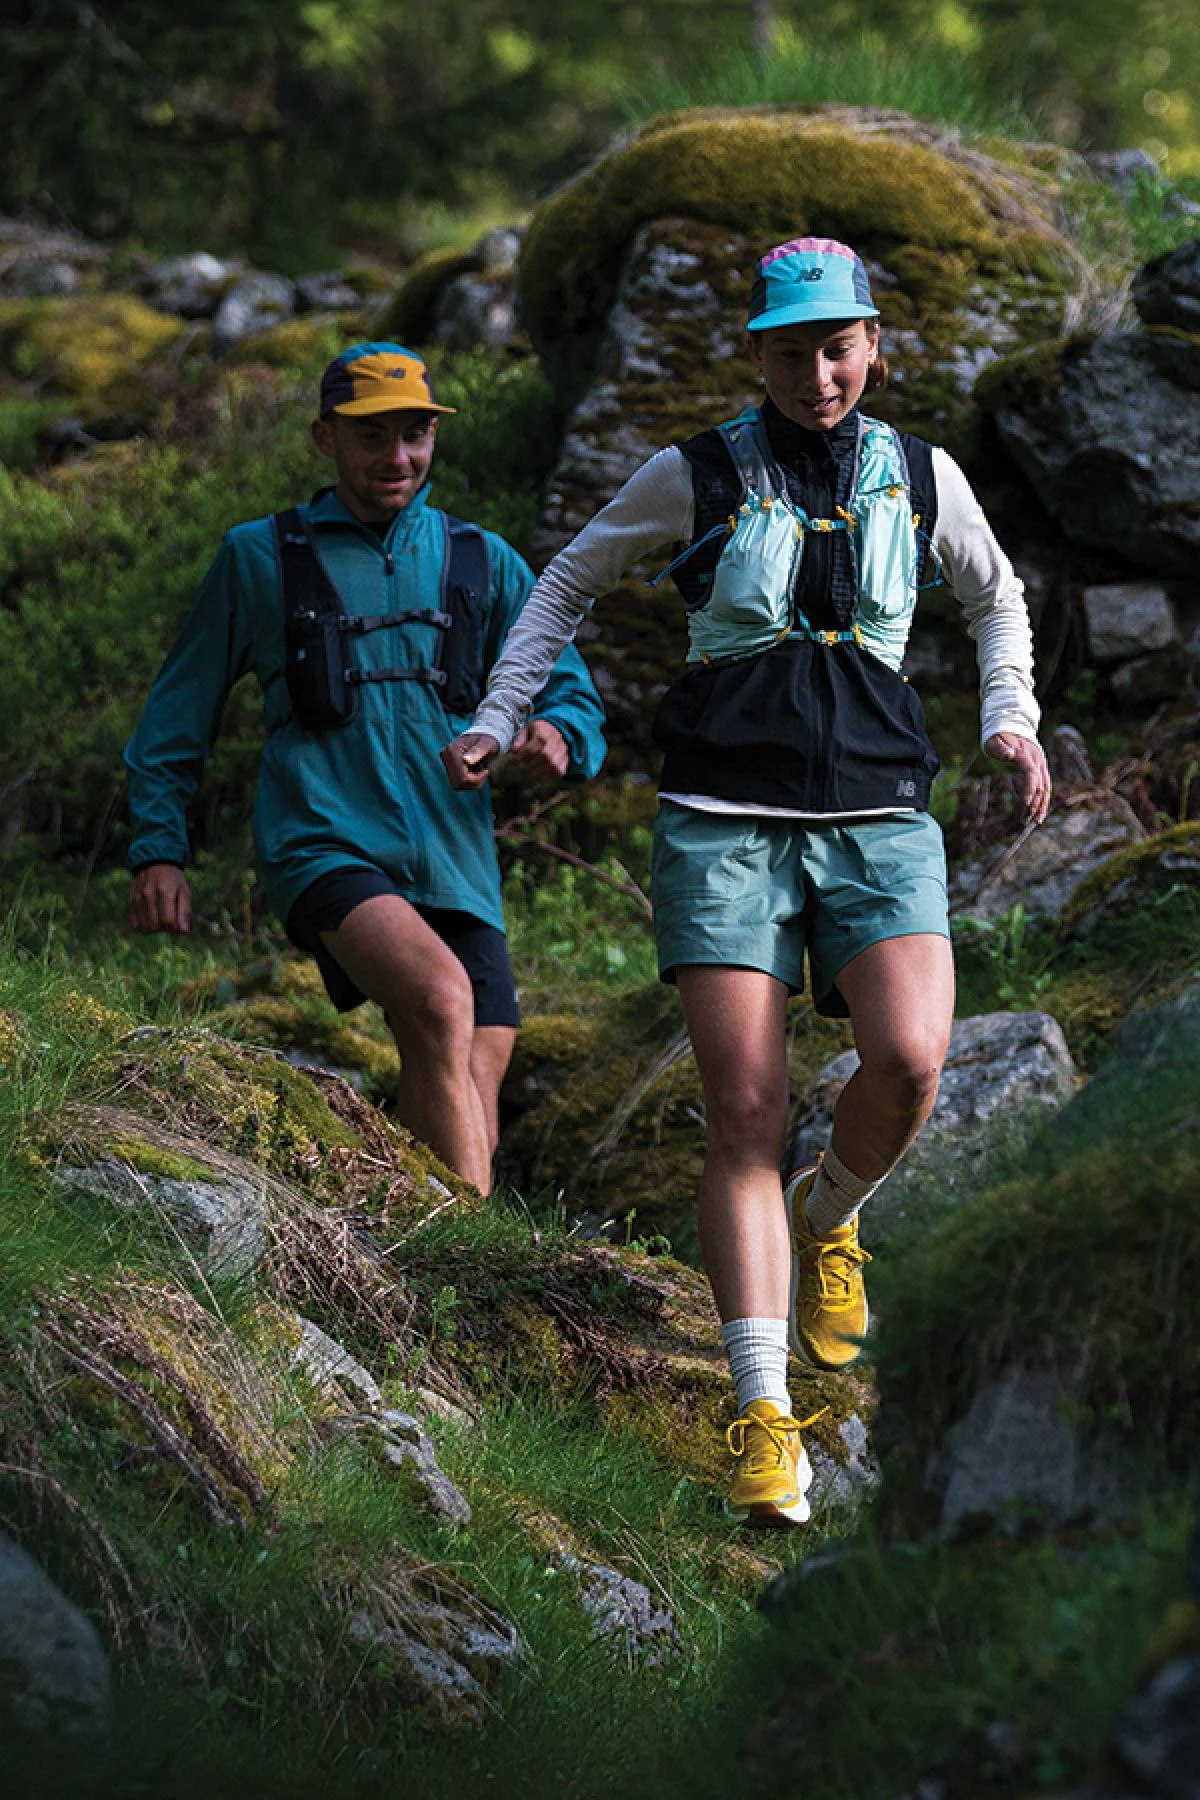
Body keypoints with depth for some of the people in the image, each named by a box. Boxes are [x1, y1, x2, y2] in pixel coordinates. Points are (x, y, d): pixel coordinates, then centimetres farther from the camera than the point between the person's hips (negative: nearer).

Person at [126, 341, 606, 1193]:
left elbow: (573, 695, 16)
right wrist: (158, 850, 8)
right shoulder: (259, 559, 13)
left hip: (455, 863, 4)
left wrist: (557, 735, -8)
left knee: (469, 1103, -6)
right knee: (442, 1000, -31)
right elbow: (178, 716, 18)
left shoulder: (483, 564, 19)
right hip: (324, 847, -4)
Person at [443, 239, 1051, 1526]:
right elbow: (569, 583, 17)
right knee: (746, 1115, -11)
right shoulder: (695, 478, 3)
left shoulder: (921, 479, 9)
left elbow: (996, 599, 28)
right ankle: (764, 1417, -10)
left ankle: (830, 1216, 13)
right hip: (726, 824, -1)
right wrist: (497, 720, 12)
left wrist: (1012, 721, 15)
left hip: (879, 818, 2)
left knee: (909, 1062, -22)